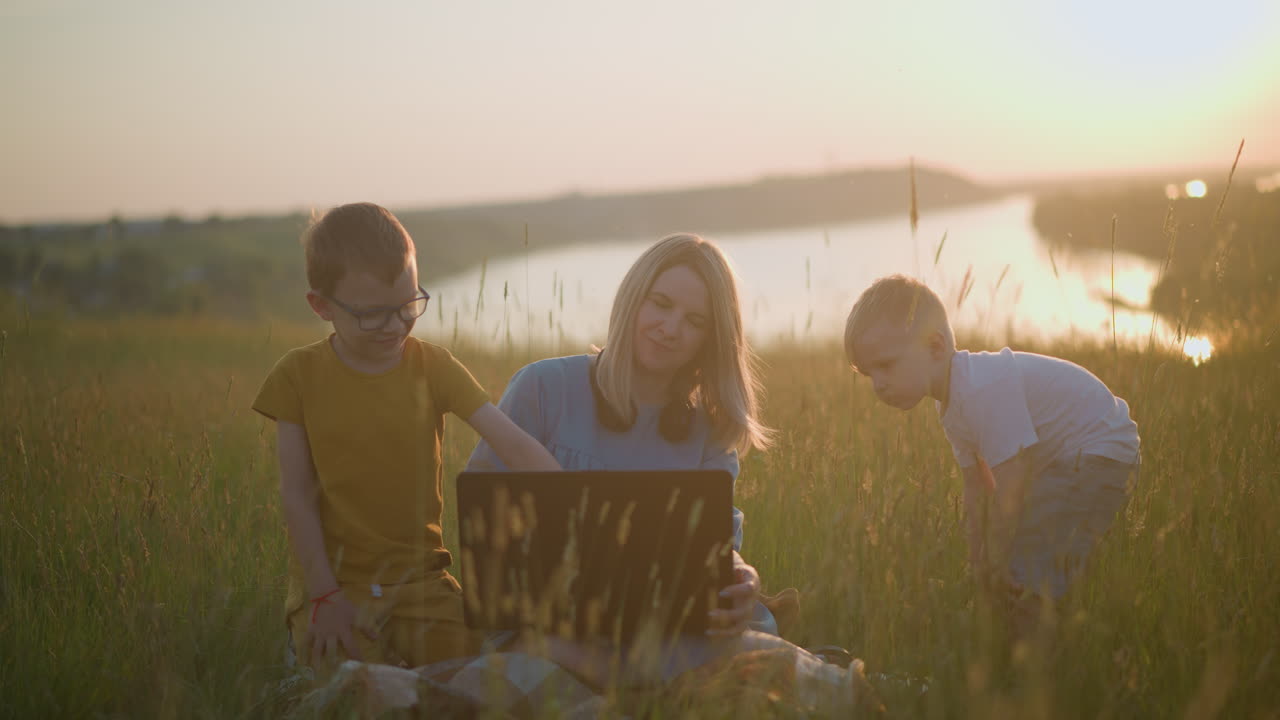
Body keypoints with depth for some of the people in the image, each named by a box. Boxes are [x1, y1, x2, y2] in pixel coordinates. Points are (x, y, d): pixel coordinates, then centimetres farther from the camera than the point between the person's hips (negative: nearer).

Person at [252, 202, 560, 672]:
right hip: (332, 580, -2)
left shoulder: (432, 366, 0)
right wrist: (324, 596, -12)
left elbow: (514, 445, -10)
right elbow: (297, 493, -3)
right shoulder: (298, 376, -3)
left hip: (421, 580, 2)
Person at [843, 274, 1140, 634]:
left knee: (1030, 574, -20)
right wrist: (979, 560, 4)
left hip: (1100, 453, -10)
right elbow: (977, 486, 8)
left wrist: (994, 562, -15)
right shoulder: (951, 403, 3)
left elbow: (1010, 489, -26)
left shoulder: (984, 388, -29)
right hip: (1057, 462, 10)